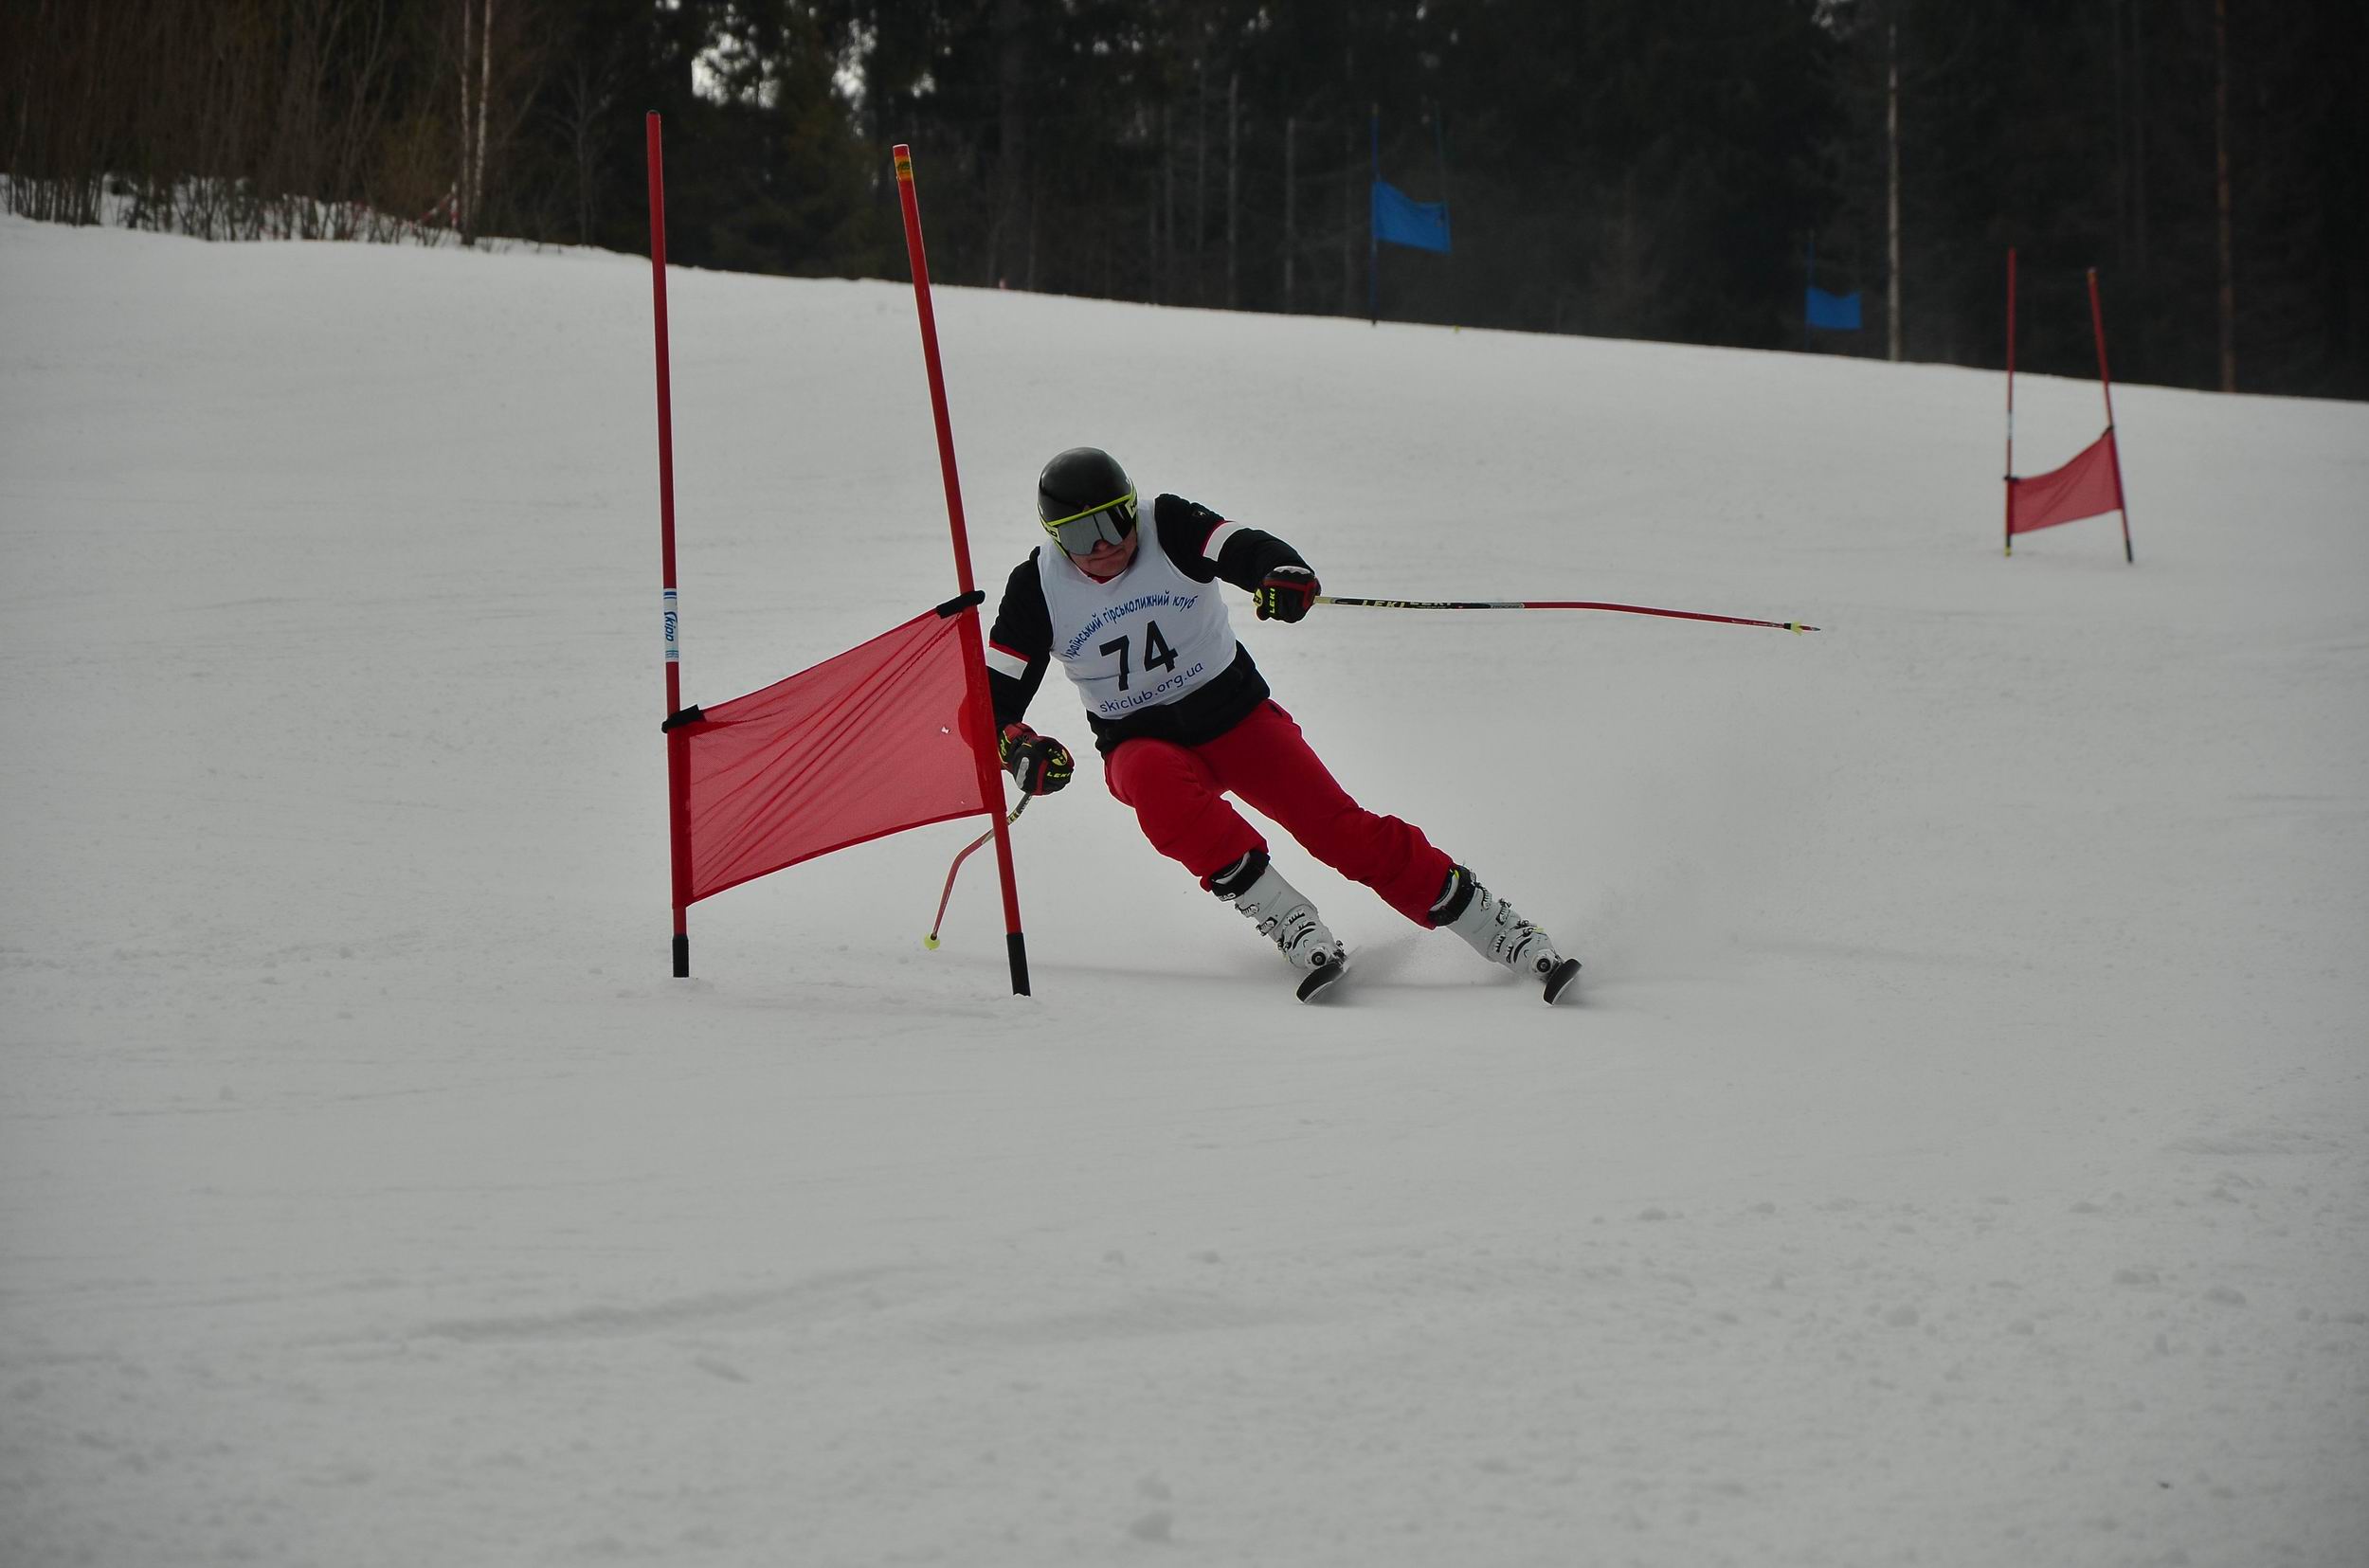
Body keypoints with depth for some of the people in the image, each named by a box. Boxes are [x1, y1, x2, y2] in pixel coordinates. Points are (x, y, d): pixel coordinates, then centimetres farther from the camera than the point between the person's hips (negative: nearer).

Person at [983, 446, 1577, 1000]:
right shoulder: (1037, 590, -10)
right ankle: (1280, 914, -31)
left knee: (1341, 829, -13)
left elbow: (1244, 548, -29)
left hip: (1233, 712, 0)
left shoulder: (1168, 527, -14)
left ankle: (1499, 929, -6)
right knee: (1158, 785, -36)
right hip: (1139, 741, 0)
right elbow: (993, 698, -8)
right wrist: (1021, 750, -30)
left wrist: (1284, 573, -53)